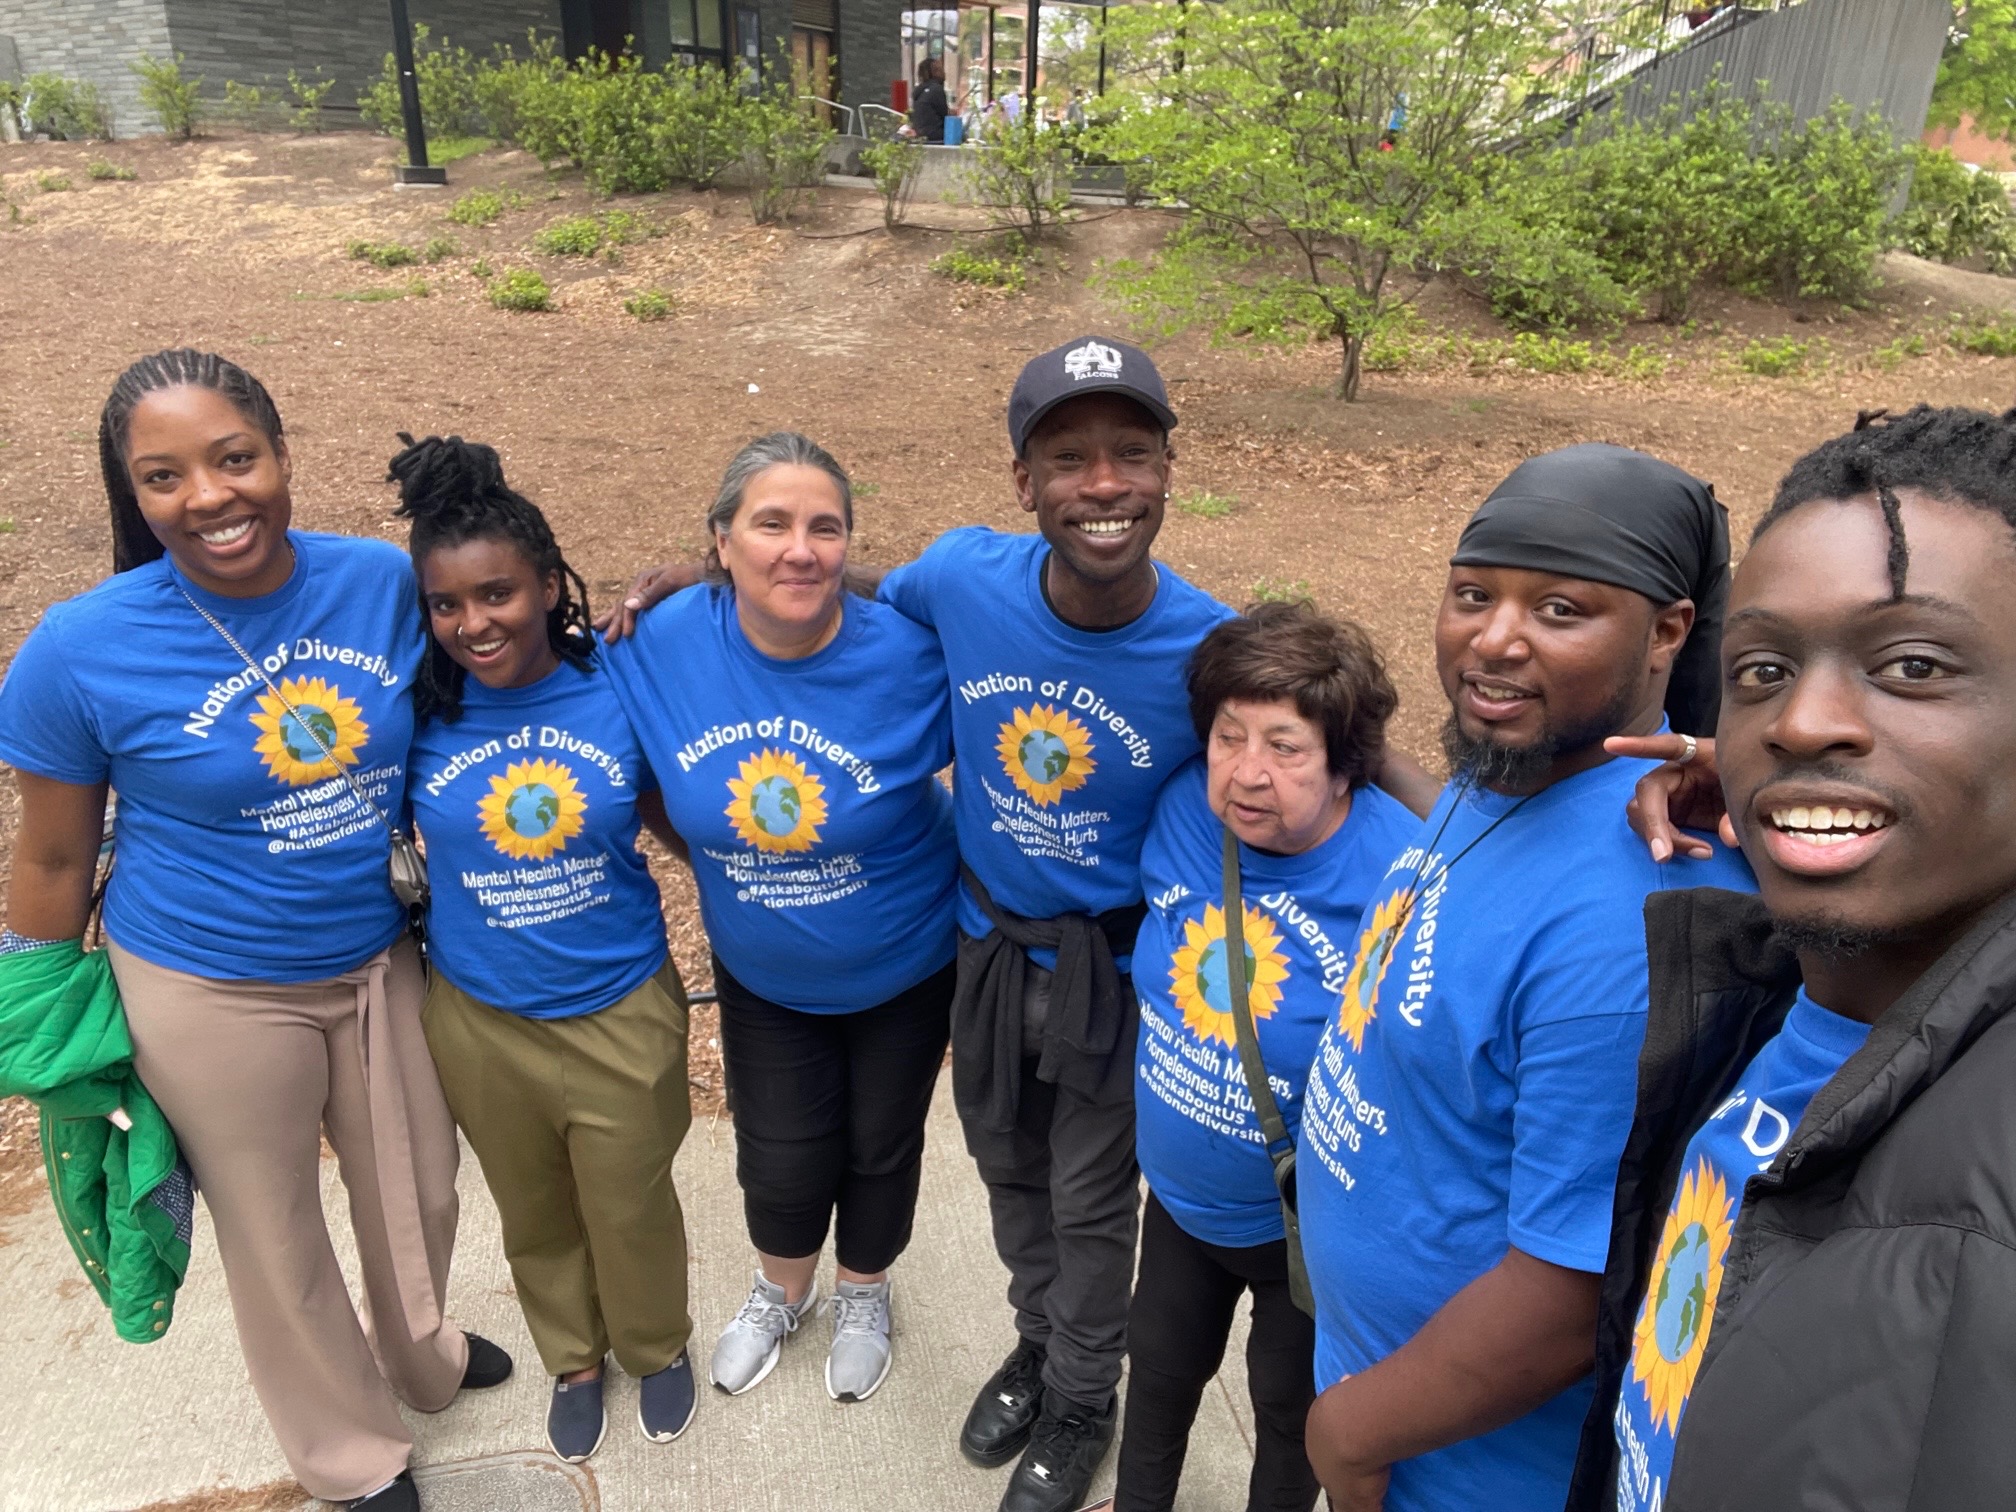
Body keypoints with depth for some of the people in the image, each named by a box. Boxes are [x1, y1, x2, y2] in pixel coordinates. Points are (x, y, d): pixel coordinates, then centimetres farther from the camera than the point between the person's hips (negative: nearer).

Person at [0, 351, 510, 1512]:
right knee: (277, 1238, 18)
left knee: (420, 1193, 23)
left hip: (385, 960, 3)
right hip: (211, 997, -2)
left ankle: (423, 1357, 57)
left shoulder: (386, 580, -13)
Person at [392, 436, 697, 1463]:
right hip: (480, 1022, 2)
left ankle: (657, 1346, 51)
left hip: (623, 1009, -1)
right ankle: (573, 1359, 54)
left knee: (632, 1209, 20)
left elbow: (670, 814, -3)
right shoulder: (417, 707, -14)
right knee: (533, 1214, 25)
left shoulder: (619, 685, -15)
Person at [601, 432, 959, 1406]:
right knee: (780, 1159, 16)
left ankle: (863, 1294, 53)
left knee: (881, 1143, 21)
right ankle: (781, 1291, 52)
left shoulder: (907, 654, -28)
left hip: (903, 969, -1)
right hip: (761, 976, 2)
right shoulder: (662, 646, -21)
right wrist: (718, 852, -4)